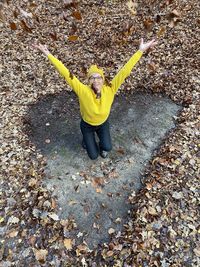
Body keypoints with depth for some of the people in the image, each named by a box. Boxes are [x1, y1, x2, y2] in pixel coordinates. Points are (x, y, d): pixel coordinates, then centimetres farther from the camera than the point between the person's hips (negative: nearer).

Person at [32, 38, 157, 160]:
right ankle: (87, 139, 41)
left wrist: (141, 50, -33)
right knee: (93, 156, 7)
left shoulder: (110, 89, -28)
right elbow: (66, 73, -36)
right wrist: (48, 54, -36)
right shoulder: (83, 91, -33)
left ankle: (102, 146, 28)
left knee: (107, 148, -13)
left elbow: (125, 71, -32)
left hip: (103, 123, 2)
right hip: (87, 125, -1)